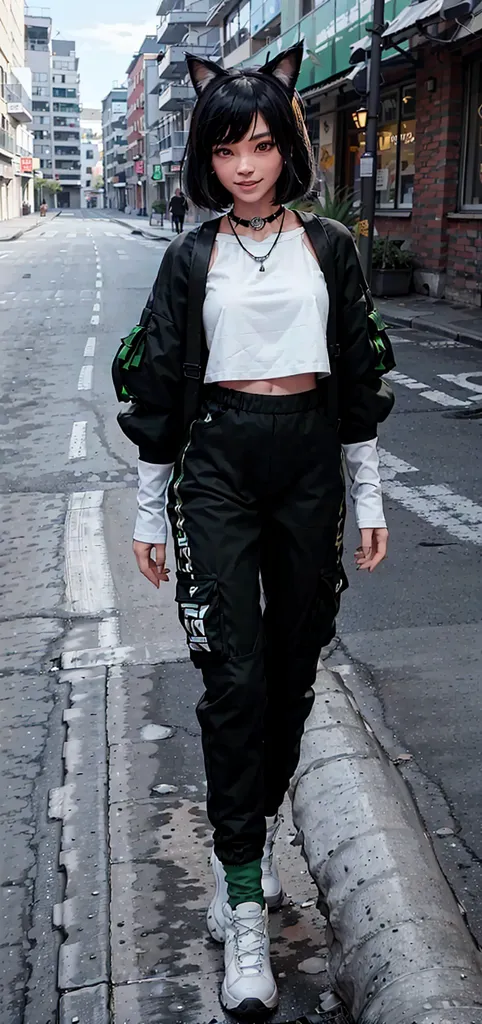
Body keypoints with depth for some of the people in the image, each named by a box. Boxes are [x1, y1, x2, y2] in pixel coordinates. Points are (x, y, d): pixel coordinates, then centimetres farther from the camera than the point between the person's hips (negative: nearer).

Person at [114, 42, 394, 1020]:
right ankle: (246, 905, 0)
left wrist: (370, 497, 6)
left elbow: (358, 374, 8)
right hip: (219, 461, -2)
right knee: (234, 672, -7)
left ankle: (255, 823, 32)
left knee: (293, 659, 9)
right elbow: (159, 386, 4)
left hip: (311, 459, 2)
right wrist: (148, 510, 4)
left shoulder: (329, 246, 6)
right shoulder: (193, 257, 3)